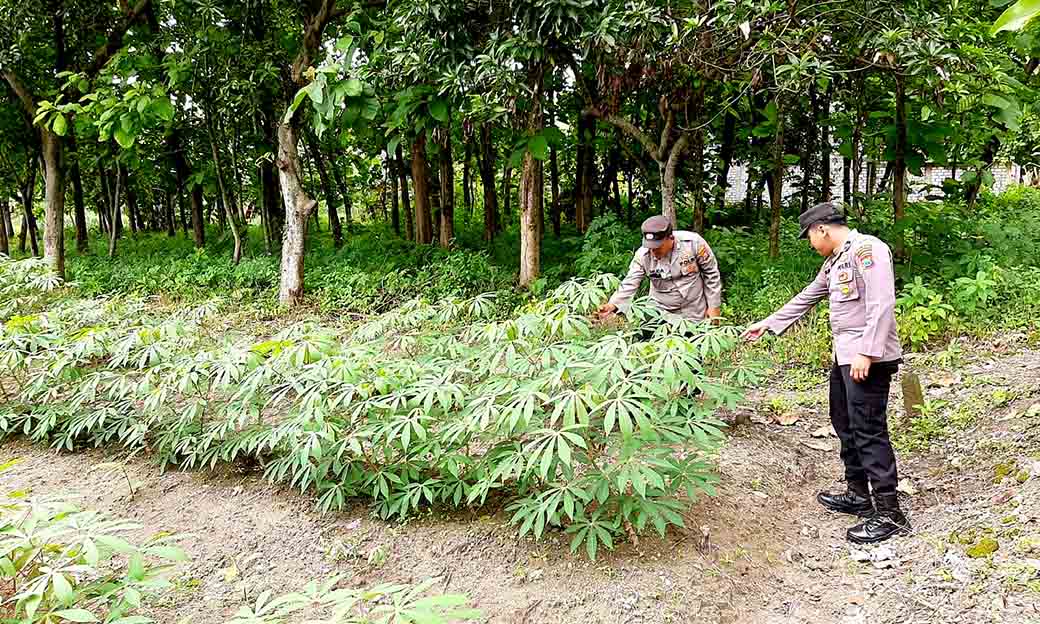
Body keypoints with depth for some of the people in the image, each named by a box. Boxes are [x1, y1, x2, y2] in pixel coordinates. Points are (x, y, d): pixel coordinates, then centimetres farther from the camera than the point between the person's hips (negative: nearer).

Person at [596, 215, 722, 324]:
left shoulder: (693, 242, -19)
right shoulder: (642, 255, -17)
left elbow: (711, 274, -7)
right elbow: (629, 284, -17)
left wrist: (714, 306, -4)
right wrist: (613, 305, -35)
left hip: (695, 314, -1)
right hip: (661, 313, 1)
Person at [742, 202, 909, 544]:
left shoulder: (867, 249, -13)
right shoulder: (834, 262, 18)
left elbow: (881, 303, -21)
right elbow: (805, 298, 29)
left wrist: (867, 352, -25)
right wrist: (767, 324, 34)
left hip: (869, 359, -10)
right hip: (844, 357, 10)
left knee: (869, 431, -8)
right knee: (845, 425, 17)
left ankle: (889, 513, -1)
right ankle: (858, 494, 29)